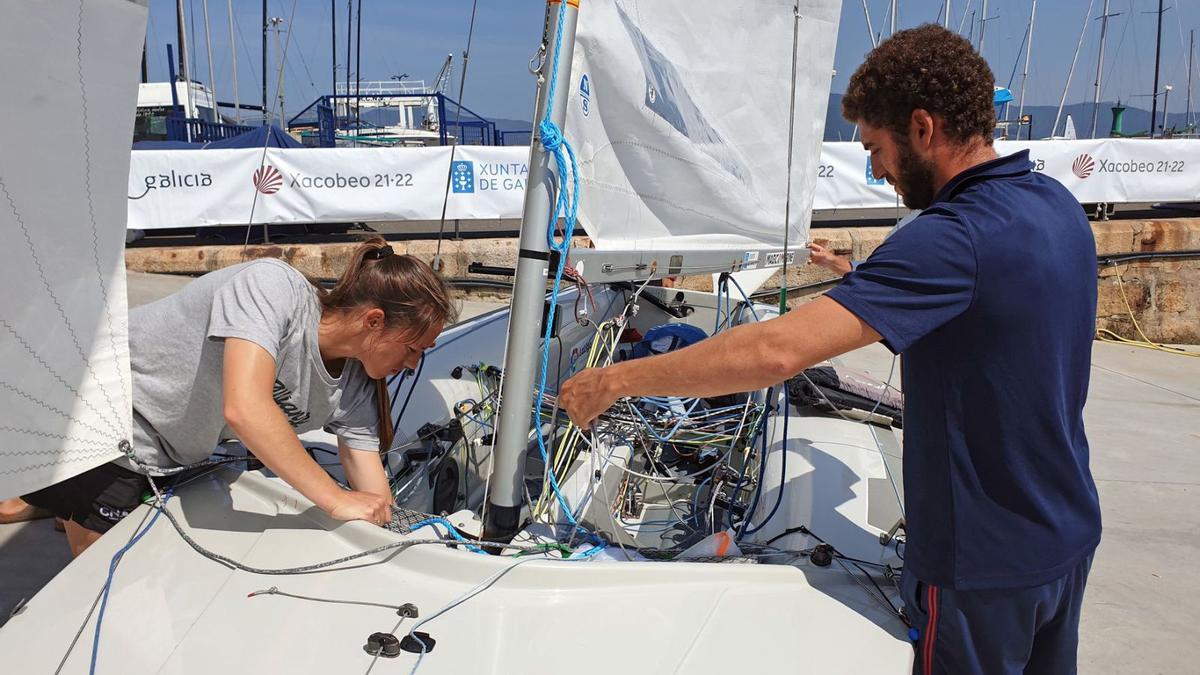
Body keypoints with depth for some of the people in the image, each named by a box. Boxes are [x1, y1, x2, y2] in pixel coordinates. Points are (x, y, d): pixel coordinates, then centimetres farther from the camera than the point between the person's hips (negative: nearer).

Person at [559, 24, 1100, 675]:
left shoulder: (955, 237, -29)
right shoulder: (1057, 204, 0)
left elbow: (778, 351, -37)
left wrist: (617, 379, -29)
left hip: (985, 565, -9)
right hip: (1068, 537, 9)